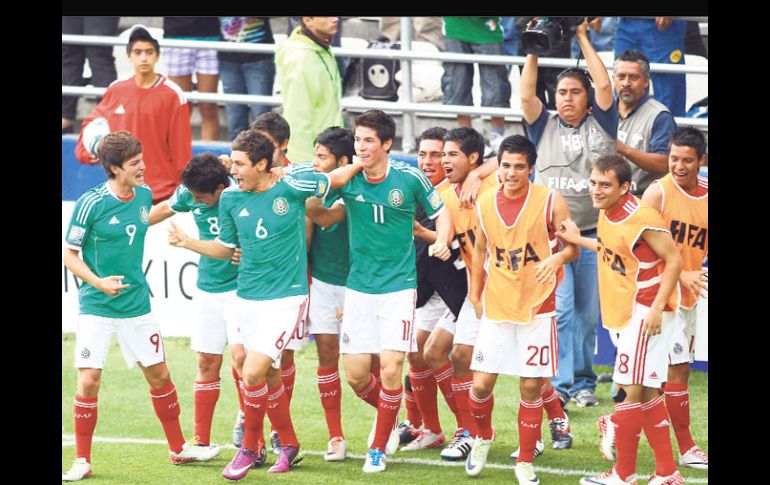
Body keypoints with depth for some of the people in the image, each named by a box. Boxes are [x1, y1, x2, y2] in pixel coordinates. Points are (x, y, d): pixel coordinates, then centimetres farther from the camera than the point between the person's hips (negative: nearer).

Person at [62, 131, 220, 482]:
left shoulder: (144, 195, 2)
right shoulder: (91, 204, -15)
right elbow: (69, 254, -10)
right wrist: (98, 282, -22)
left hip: (137, 304, 5)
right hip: (97, 307, -5)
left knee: (159, 375, 10)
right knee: (89, 380, -10)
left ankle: (178, 449, 25)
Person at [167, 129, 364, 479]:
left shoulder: (292, 185, -11)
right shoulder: (230, 198, 1)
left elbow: (337, 178, 6)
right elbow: (225, 248, 13)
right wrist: (186, 242, 2)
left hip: (285, 298, -5)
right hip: (246, 299, 5)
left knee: (253, 373, -16)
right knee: (270, 375, 12)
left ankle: (250, 448, 2)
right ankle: (289, 444, 30)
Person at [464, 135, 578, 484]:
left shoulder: (550, 202, -8)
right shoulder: (485, 205, 2)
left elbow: (572, 246, -3)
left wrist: (557, 258, -24)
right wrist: (474, 294, 16)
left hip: (537, 308, -2)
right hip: (496, 308, 2)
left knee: (531, 387, 0)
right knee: (481, 383, -2)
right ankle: (483, 437, 27)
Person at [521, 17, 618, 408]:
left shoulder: (601, 124, 8)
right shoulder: (545, 127, 9)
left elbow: (604, 86, -3)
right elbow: (526, 96, -4)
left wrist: (583, 39, 2)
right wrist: (534, 49, -6)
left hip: (593, 233, 1)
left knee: (588, 313, 6)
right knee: (560, 310, -11)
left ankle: (583, 383, 16)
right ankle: (560, 383, -13)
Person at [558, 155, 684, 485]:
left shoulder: (642, 218, -21)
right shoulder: (606, 213, 5)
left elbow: (674, 260, -18)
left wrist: (657, 308, -23)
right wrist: (577, 241, 23)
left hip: (645, 312, -9)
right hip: (622, 313, 9)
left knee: (629, 390, -8)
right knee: (646, 393, 13)